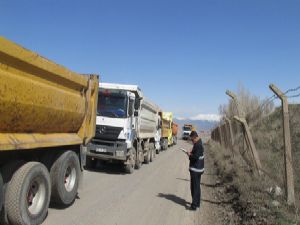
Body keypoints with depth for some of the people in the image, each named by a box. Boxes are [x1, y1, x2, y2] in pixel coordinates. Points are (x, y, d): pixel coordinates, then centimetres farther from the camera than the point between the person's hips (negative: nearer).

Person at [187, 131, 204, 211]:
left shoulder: (198, 145, -20)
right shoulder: (198, 144, 12)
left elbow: (196, 157, -27)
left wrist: (190, 155, -10)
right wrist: (191, 153, 6)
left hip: (195, 169, -10)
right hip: (198, 169, 10)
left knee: (195, 187, -4)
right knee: (197, 186, 18)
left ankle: (194, 205, 1)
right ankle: (197, 203, 28)